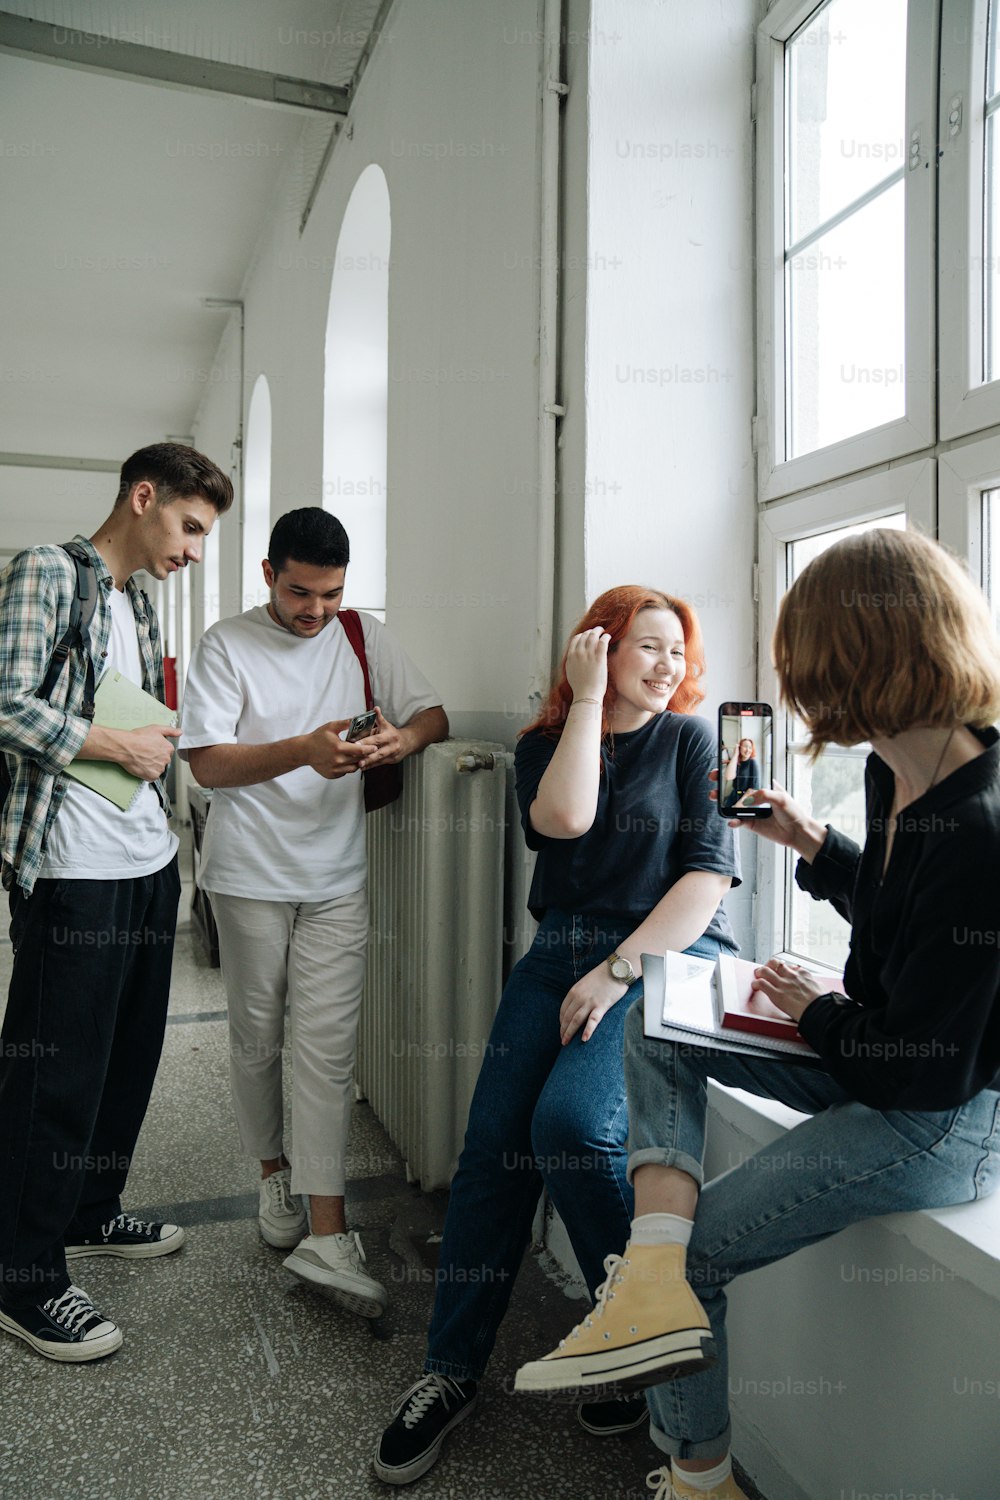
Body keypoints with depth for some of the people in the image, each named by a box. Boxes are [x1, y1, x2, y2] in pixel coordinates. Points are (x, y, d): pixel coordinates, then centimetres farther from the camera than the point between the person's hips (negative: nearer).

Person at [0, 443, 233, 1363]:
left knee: (129, 1054, 17)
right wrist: (122, 746, -12)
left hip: (148, 864, 9)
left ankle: (90, 1214, 36)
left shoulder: (138, 602, 18)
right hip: (74, 874, -8)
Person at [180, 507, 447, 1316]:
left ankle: (325, 1235, 4)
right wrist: (303, 750, -27)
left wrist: (404, 738, -19)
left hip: (337, 877, 1)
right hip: (250, 876, -1)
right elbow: (208, 763, -11)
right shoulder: (226, 646, -4)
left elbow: (434, 713, 5)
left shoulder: (364, 636, 5)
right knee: (257, 1039, 13)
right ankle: (274, 1170, 37)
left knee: (329, 1048, -1)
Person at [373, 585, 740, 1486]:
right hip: (561, 951, 4)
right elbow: (564, 818, -10)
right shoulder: (543, 745, 12)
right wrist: (587, 701, -3)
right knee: (493, 1142, -9)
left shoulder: (692, 740, 4)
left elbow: (710, 874, -5)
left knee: (571, 1124, -25)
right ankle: (451, 1372, 8)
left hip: (671, 954, -3)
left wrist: (619, 971, -14)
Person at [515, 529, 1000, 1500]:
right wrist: (813, 845, 13)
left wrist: (818, 1014, -8)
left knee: (700, 1248, -5)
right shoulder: (898, 774, -2)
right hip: (881, 1051, 10)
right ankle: (654, 1276, -10)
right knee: (660, 1023, 6)